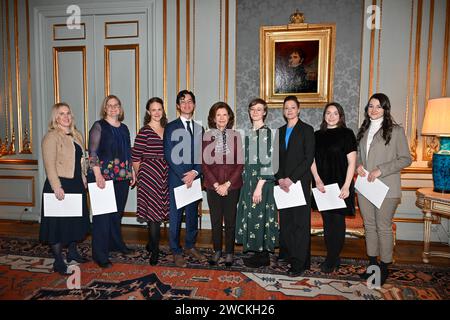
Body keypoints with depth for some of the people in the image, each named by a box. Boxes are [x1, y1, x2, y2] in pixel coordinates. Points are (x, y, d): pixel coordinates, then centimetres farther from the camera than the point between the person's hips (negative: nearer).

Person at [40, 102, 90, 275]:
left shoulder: (76, 135, 13)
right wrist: (57, 187, -22)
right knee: (59, 223, 1)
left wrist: (84, 180, 13)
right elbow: (49, 165, -17)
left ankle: (72, 252, 34)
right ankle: (58, 262, 13)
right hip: (60, 185, -8)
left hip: (77, 184, 8)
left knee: (77, 220, 17)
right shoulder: (51, 137, -11)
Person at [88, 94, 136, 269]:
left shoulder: (124, 128, 14)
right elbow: (92, 152, -9)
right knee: (102, 214, -2)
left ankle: (116, 243, 33)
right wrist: (98, 175, -17)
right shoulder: (99, 126, -2)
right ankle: (100, 255, 8)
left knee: (118, 212, 15)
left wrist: (132, 170, 13)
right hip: (104, 177, -5)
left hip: (122, 177, 5)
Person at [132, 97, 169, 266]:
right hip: (149, 174, -6)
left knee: (159, 211, 14)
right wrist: (140, 176, 1)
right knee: (154, 213, -2)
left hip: (164, 175, 6)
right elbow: (135, 158, -7)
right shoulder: (144, 131, -9)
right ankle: (154, 251, 12)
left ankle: (151, 244, 33)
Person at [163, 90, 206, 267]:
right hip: (177, 179, -4)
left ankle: (190, 246, 30)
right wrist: (184, 176, -13)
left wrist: (195, 172, -9)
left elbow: (202, 155, 8)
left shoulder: (199, 129, 12)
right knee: (175, 216, 4)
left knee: (193, 215, 13)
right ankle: (176, 251, 17)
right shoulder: (170, 127, 0)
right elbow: (169, 155, -7)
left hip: (195, 178, 4)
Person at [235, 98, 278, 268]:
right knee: (251, 215, 12)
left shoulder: (267, 133, -11)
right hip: (248, 181, 8)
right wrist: (246, 182, 12)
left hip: (262, 182, -8)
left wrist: (259, 186, -20)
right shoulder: (249, 133, 13)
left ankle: (263, 256, 14)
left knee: (260, 216, 0)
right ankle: (257, 252, 25)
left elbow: (268, 162, -16)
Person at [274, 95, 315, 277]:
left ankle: (300, 263, 7)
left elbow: (309, 158, -8)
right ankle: (289, 256, 18)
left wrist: (291, 178, -13)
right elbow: (277, 158, 13)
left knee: (300, 222, -1)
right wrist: (280, 179, -3)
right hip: (283, 183, 5)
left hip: (300, 182, -5)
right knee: (285, 221, 6)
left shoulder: (307, 130, 0)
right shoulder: (280, 131, 16)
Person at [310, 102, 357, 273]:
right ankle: (333, 258, 23)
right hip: (322, 185, 4)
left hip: (340, 184, -4)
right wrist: (317, 179, -8)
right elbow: (312, 159, 7)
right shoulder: (317, 135, 10)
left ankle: (331, 260, 14)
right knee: (327, 222, 9)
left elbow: (352, 162, -6)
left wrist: (346, 186, -14)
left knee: (337, 222, 1)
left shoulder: (347, 134, -1)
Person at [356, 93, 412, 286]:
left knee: (383, 227, 3)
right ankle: (372, 264, 26)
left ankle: (384, 268, 18)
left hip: (385, 188, -5)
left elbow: (405, 159, -7)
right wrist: (358, 165, -1)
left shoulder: (396, 130, -4)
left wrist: (380, 170, -16)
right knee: (369, 225, 12)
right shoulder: (363, 130, 13)